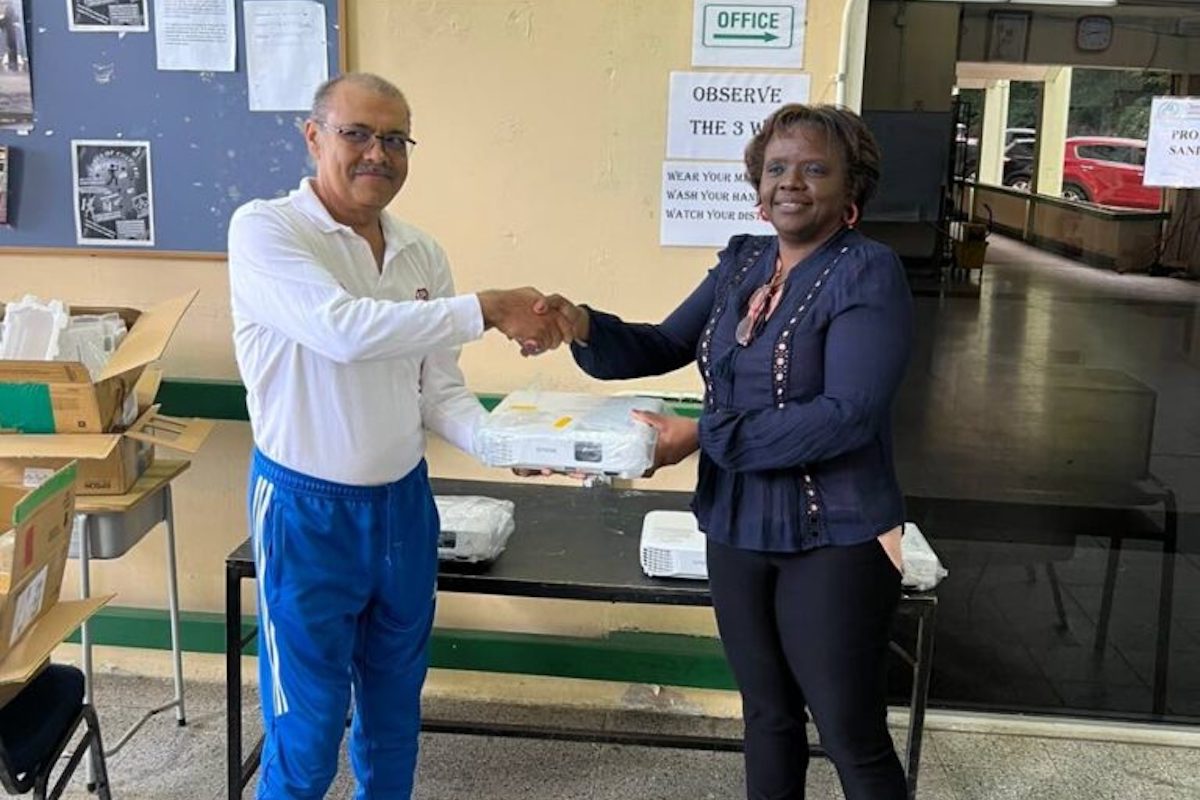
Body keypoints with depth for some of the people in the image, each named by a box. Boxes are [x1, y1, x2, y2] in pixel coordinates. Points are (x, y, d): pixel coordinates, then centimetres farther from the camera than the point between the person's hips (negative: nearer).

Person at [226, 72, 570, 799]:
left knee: (395, 709, 20)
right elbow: (343, 329, -30)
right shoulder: (264, 230, -14)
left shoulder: (423, 254, 3)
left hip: (404, 502, 6)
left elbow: (438, 388, 4)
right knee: (308, 726, 7)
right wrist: (488, 310, -28)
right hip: (307, 510, -5)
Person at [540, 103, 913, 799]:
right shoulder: (742, 260, 6)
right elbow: (664, 346, 8)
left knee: (854, 739, 7)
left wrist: (700, 436, -26)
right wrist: (582, 325, -12)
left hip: (834, 541, -6)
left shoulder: (869, 273, -15)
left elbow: (847, 416, -24)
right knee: (767, 712, 22)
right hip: (737, 530, 7)